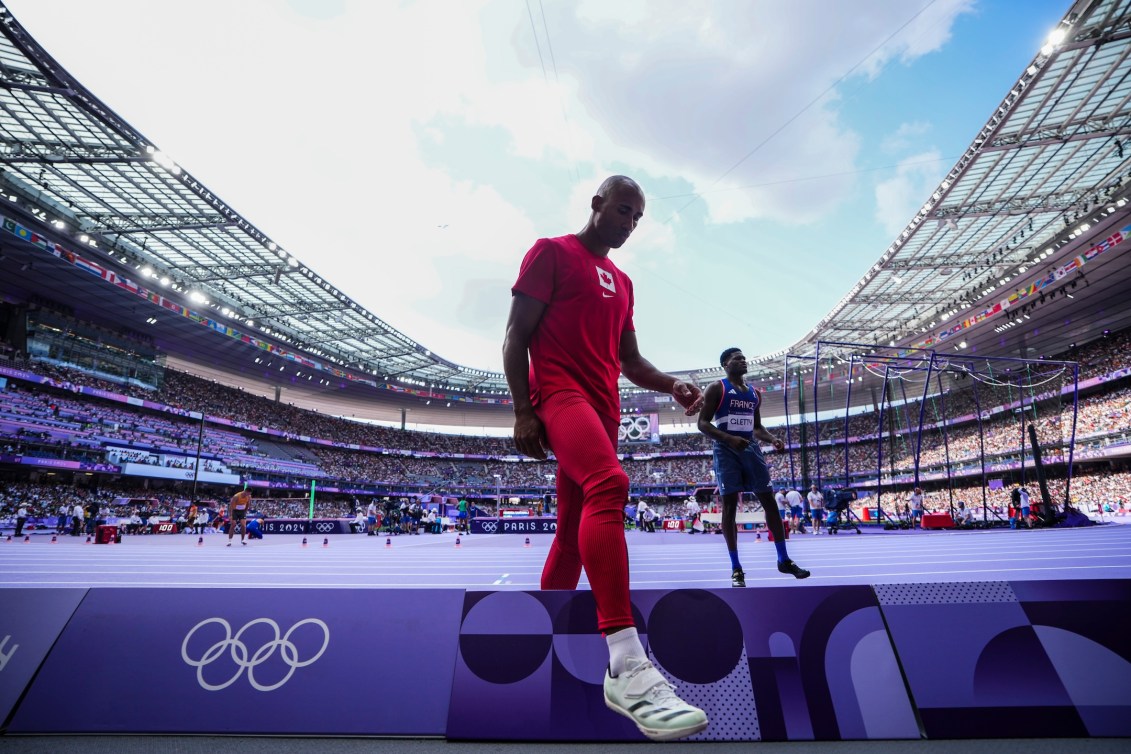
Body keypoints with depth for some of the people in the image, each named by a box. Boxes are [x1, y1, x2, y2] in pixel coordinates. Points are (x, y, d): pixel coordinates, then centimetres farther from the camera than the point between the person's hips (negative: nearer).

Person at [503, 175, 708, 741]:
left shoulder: (621, 282, 25)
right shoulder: (552, 252, 5)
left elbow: (630, 361, 23)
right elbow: (515, 336, -3)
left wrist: (672, 386, 5)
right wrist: (522, 410, -12)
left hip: (603, 408, 8)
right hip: (560, 392, -7)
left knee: (574, 532, 9)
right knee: (609, 483, -33)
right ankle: (626, 666, -31)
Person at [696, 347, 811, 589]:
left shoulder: (754, 392, 17)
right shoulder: (716, 388, -3)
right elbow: (702, 423, -9)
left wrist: (772, 439, 2)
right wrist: (729, 438, -21)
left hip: (750, 448, 6)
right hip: (726, 449, -6)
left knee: (769, 501, 6)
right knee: (730, 505, -4)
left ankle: (784, 560, 21)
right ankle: (736, 568, 5)